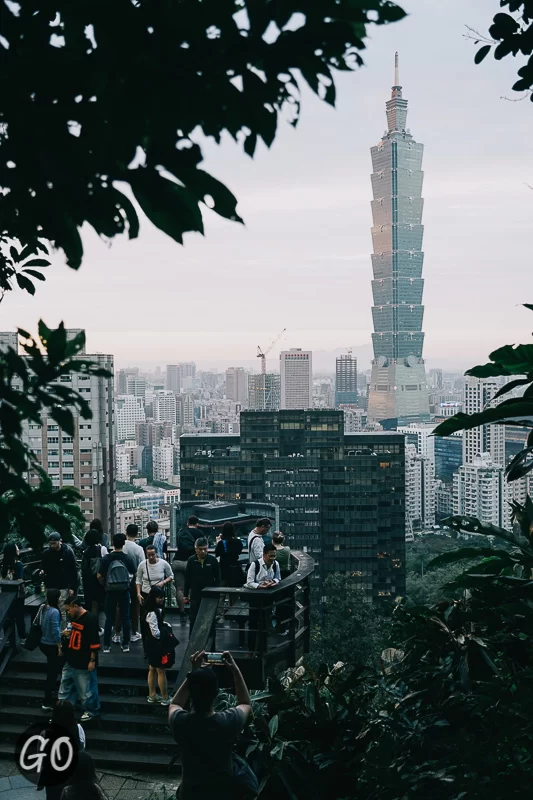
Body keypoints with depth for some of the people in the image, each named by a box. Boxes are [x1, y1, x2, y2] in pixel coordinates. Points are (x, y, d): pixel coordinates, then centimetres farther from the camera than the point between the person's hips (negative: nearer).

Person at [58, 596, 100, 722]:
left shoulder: (90, 619, -20)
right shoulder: (75, 617, 7)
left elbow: (94, 642, -20)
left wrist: (92, 660, -19)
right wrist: (69, 634, 6)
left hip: (84, 663, -9)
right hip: (71, 660, 9)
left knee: (86, 689, 4)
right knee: (65, 687, 15)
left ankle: (91, 710, 23)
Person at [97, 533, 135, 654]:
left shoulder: (106, 558, -8)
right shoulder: (128, 559, -7)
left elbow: (99, 576, -8)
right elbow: (134, 575, -1)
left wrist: (105, 585, 9)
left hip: (110, 591, 0)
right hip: (124, 591, 0)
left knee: (109, 618, 7)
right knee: (125, 618, 9)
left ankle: (106, 645, 9)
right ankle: (125, 645, 11)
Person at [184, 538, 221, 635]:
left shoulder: (213, 560, -5)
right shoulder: (191, 560, -3)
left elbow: (217, 578, 1)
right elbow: (187, 579, 3)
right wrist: (185, 594, 3)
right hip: (195, 595, 0)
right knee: (193, 620, 4)